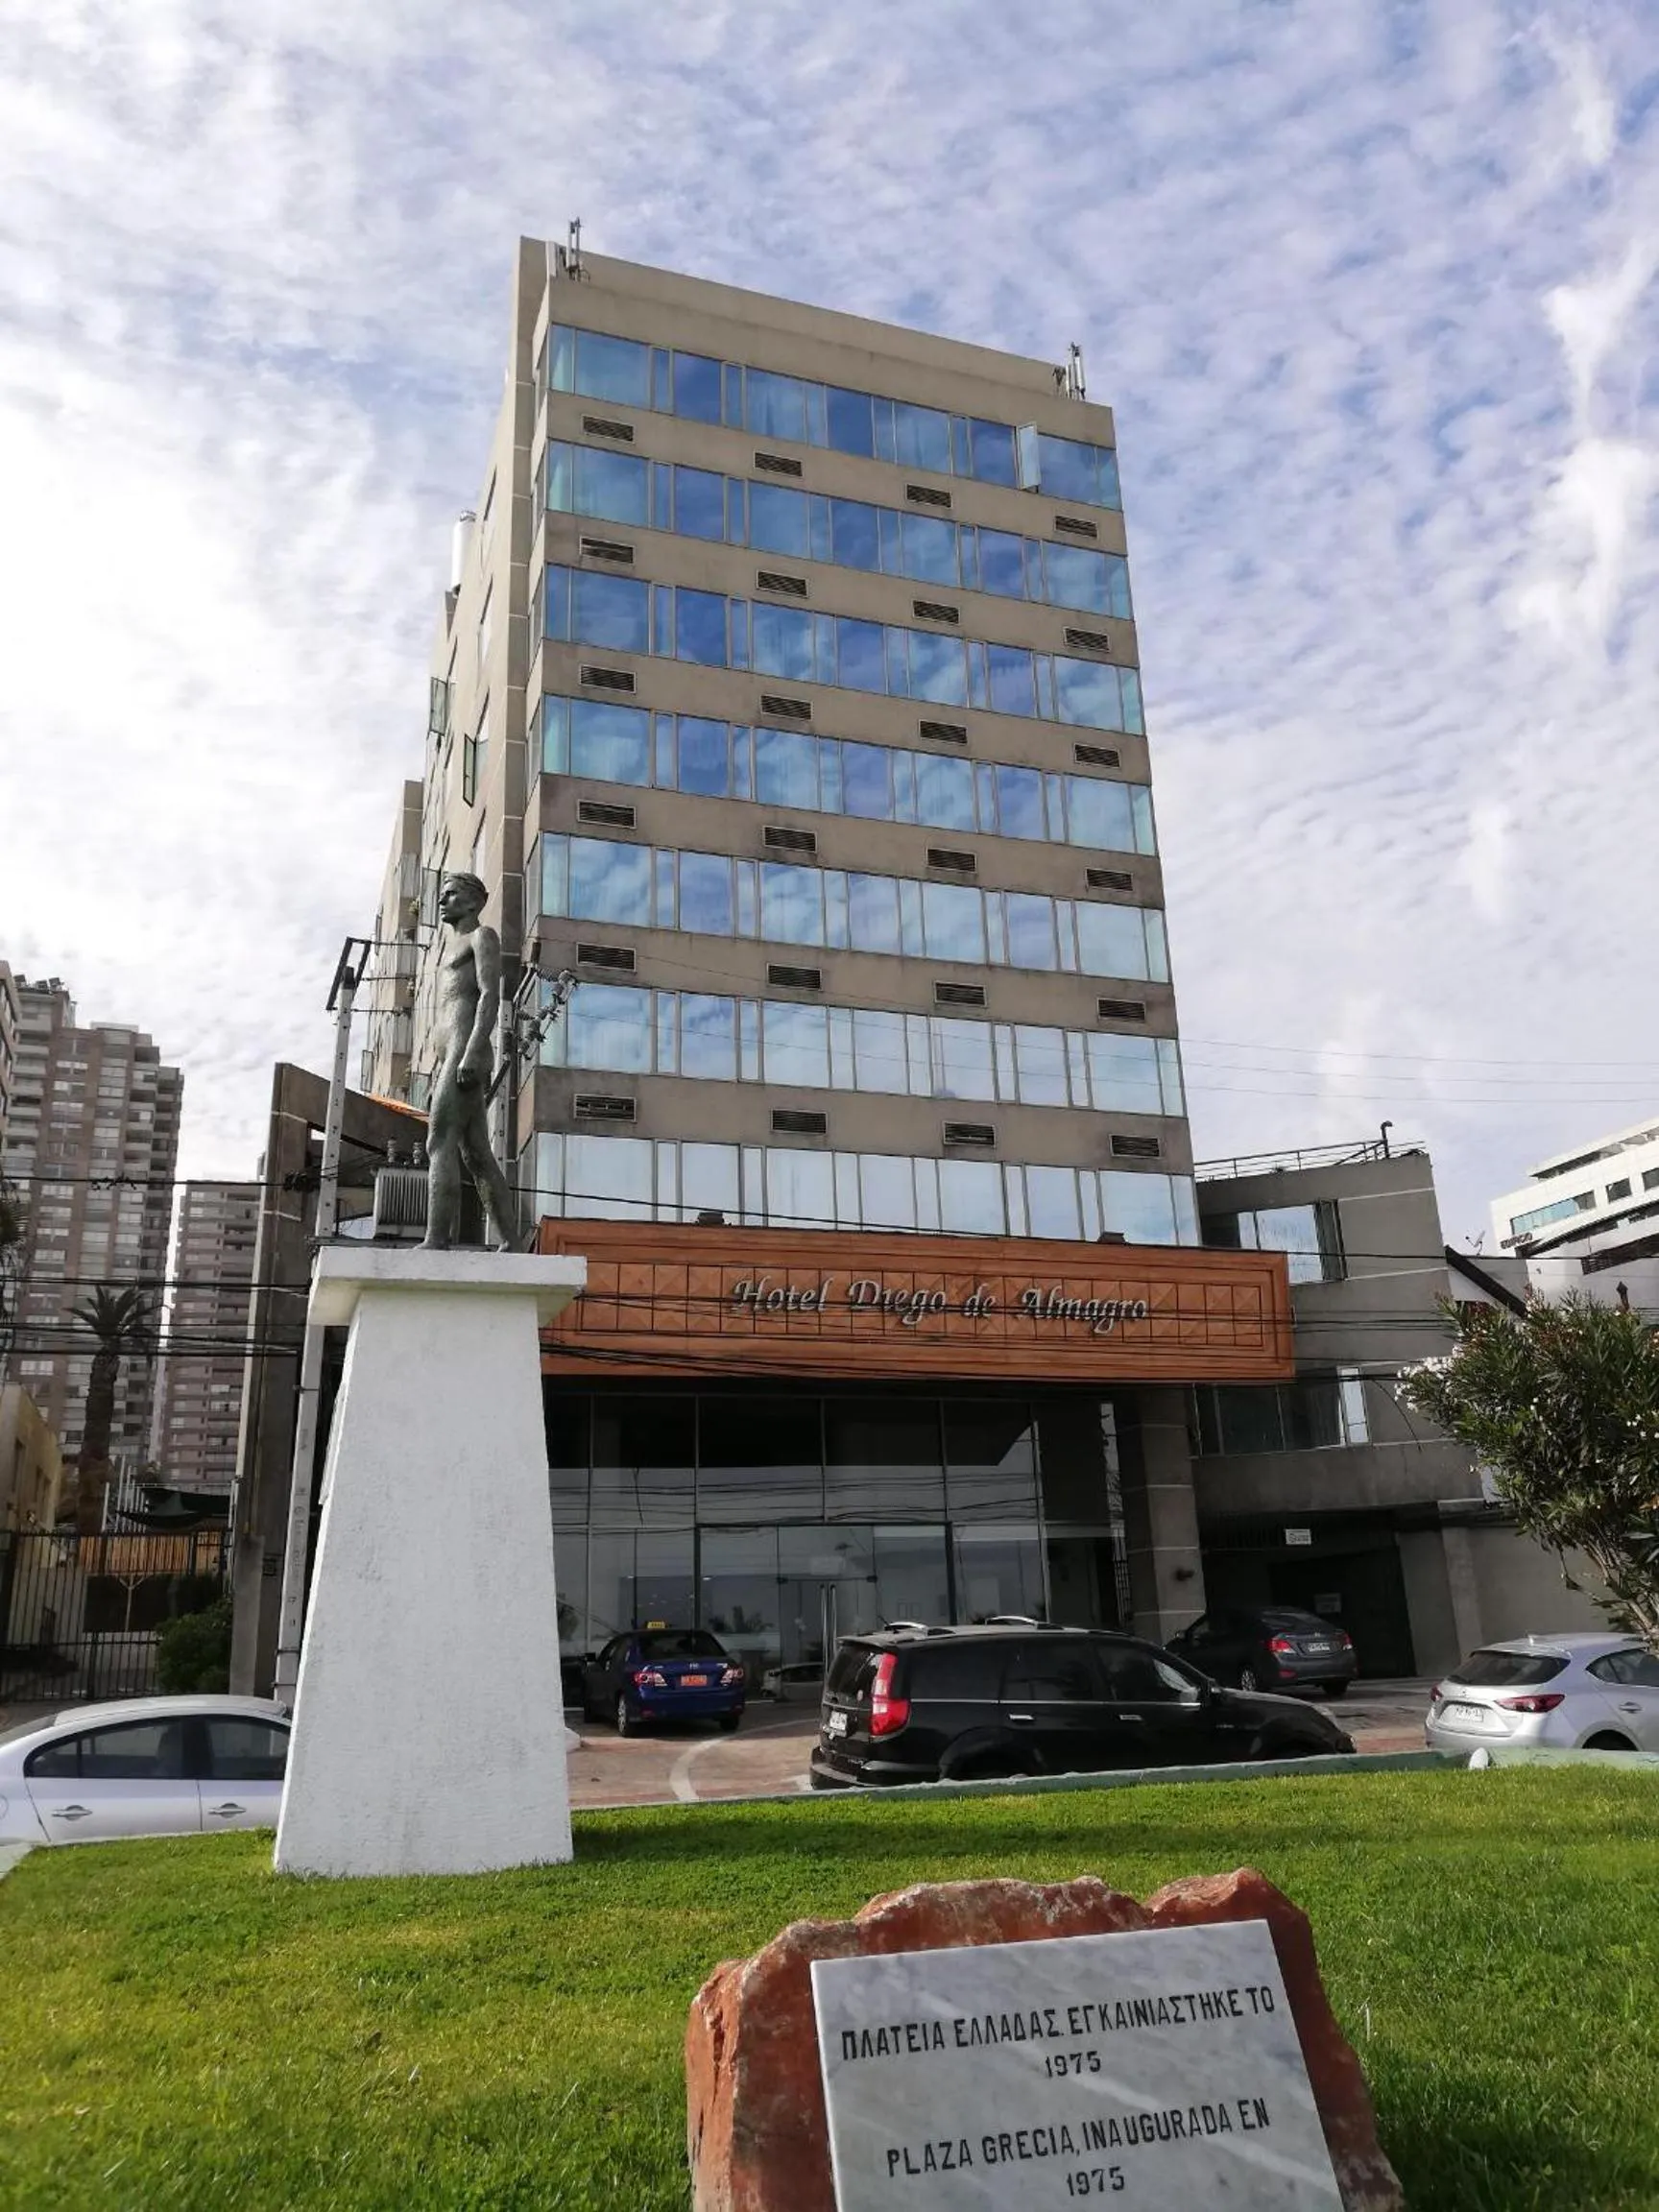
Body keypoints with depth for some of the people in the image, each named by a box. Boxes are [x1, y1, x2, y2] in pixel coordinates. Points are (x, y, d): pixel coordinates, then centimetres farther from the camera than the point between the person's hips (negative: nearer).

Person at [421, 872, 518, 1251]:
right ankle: (509, 1244, 0)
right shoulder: (452, 948, 31)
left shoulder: (482, 936, 4)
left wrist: (472, 1054, -23)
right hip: (451, 1059, 9)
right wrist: (443, 1072, 22)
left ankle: (436, 1241, -25)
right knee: (477, 1156, 3)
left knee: (440, 1144, -18)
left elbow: (490, 996, -11)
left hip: (467, 1052, -9)